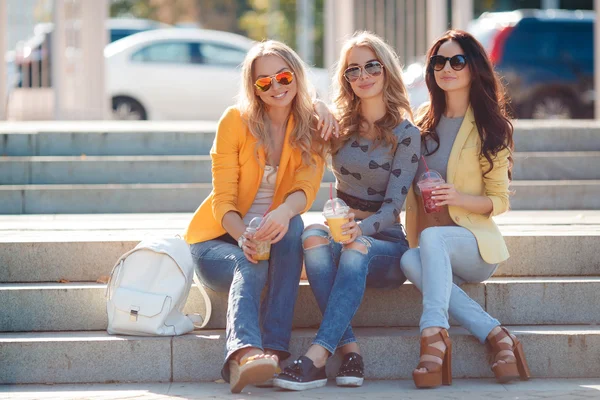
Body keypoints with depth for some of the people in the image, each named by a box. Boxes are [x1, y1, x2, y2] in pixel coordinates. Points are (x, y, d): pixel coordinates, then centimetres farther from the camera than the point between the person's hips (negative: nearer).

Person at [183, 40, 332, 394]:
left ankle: (274, 350, -41)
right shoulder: (236, 121, -6)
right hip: (219, 240, -2)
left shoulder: (313, 127, 1)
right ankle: (244, 353, -65)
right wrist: (243, 238, -32)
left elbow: (306, 188, -14)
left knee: (294, 227, -33)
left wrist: (284, 212, -40)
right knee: (250, 268, -36)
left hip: (273, 241, 2)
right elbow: (223, 199, -10)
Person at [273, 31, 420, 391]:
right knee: (313, 236, -33)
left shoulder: (406, 134, -4)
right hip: (340, 232, 3)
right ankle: (350, 350, -44)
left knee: (358, 248, -38)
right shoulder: (339, 125, 9)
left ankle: (317, 358, -52)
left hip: (386, 244, -3)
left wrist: (360, 229, -33)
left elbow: (392, 205, -13)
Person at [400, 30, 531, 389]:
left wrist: (459, 198, -20)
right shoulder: (423, 124, 12)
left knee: (431, 237, -37)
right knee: (410, 260, -34)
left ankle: (433, 335, -50)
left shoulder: (489, 129, 1)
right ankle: (497, 336, -38)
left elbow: (500, 202, 2)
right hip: (428, 248, 3)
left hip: (474, 243, -3)